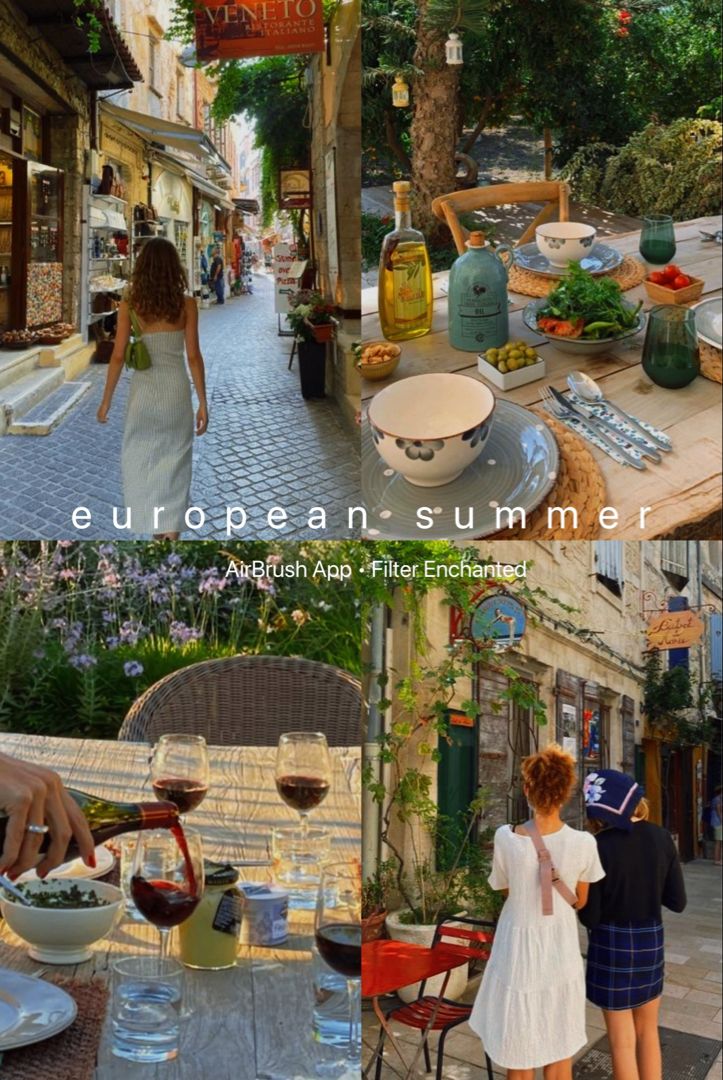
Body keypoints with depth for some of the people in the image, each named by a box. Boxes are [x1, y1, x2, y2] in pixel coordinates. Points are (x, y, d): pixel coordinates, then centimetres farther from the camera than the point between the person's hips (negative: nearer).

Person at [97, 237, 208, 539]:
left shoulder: (129, 304, -3)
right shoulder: (186, 304, -4)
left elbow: (118, 356, -4)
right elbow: (194, 356, -6)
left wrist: (106, 400, 4)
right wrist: (203, 402, -1)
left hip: (143, 389, 0)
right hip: (176, 388, 0)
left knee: (140, 458, 15)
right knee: (174, 462, 9)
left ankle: (151, 524, 21)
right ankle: (171, 529, 7)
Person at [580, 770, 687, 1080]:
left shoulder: (599, 847, -20)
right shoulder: (661, 838, -8)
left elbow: (589, 917, -14)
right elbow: (677, 901, 0)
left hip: (612, 944, -4)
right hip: (651, 940, 4)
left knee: (623, 1042, 9)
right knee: (648, 1033, 21)